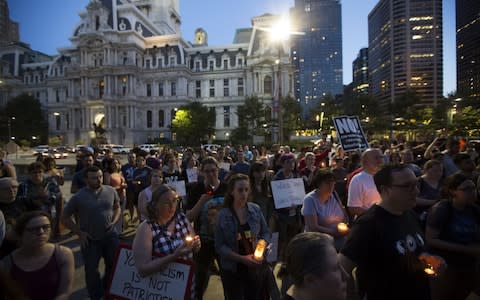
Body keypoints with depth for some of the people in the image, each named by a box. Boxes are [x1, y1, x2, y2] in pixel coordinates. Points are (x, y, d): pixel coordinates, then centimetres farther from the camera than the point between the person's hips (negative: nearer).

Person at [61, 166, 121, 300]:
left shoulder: (111, 191, -8)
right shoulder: (78, 197, -14)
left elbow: (117, 207, 9)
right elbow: (65, 218, -3)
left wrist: (114, 222, -7)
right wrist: (79, 232, -10)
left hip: (110, 236, 2)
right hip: (90, 239, -2)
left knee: (113, 265, 17)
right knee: (92, 269, 13)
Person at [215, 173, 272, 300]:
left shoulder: (255, 209, -6)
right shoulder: (223, 215, -14)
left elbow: (266, 233, 5)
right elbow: (219, 246, -13)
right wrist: (242, 258, -22)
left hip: (255, 267, 2)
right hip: (232, 269, -2)